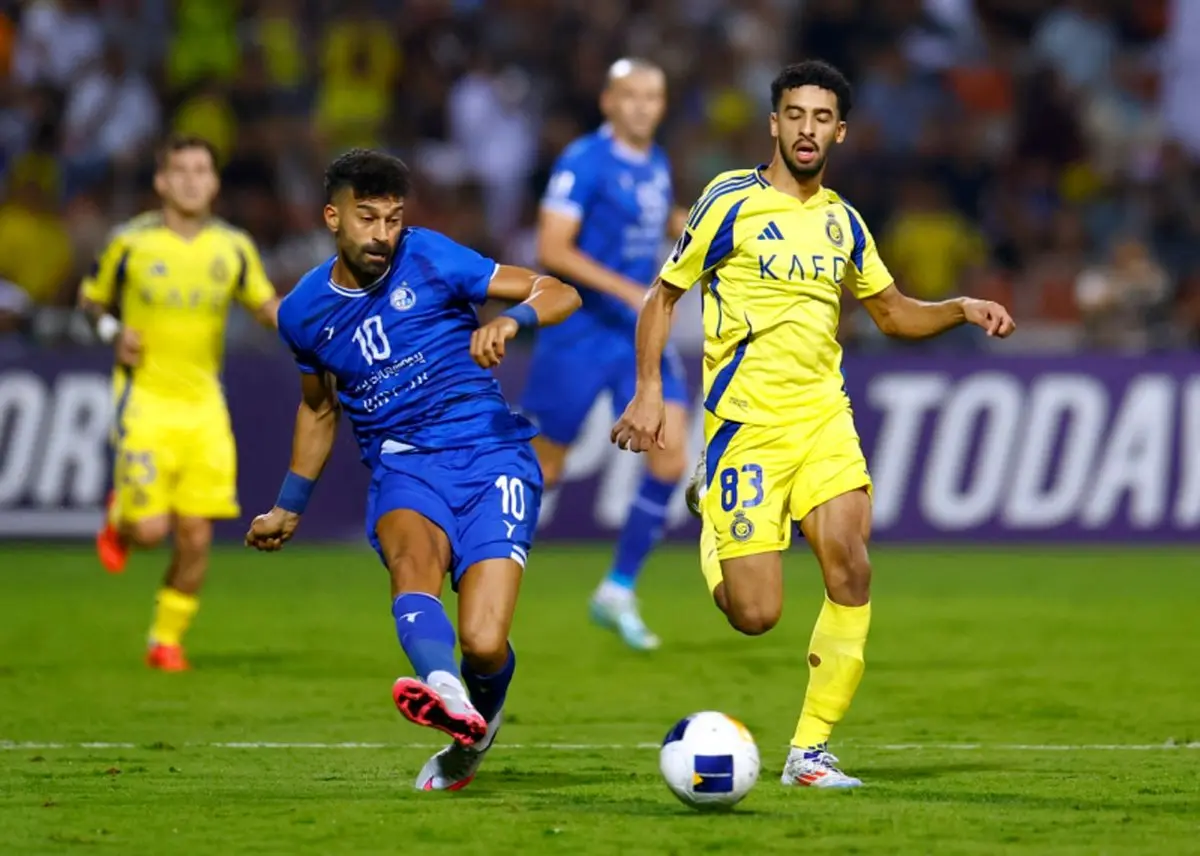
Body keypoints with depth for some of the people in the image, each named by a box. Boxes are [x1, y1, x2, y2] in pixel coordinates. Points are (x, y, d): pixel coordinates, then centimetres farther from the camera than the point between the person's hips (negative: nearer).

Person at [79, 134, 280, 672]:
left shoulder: (233, 248, 2)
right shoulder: (131, 243, -5)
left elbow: (265, 304, 14)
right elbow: (92, 297, 10)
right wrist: (113, 332, -10)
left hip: (204, 404, 3)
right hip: (145, 399, -3)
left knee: (196, 537, -1)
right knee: (152, 530, -12)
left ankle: (167, 641, 18)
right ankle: (119, 517, 25)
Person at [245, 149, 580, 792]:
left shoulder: (427, 258, -1)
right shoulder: (305, 312, 10)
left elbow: (560, 295, -1)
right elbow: (319, 408, 30)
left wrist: (511, 320, -22)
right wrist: (288, 508, 33)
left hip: (489, 455, -2)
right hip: (402, 468, 2)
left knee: (483, 644, -17)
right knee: (412, 552, -36)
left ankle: (476, 726, 21)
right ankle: (444, 689, -66)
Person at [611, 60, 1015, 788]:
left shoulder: (843, 222, 11)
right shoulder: (731, 203, -4)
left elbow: (893, 312, 22)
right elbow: (664, 296, 2)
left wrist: (962, 310, 3)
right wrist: (649, 392, -8)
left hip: (823, 418, 4)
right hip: (746, 425, -4)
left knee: (851, 571, -16)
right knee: (756, 615, -8)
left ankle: (811, 750, -4)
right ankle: (710, 511, 28)